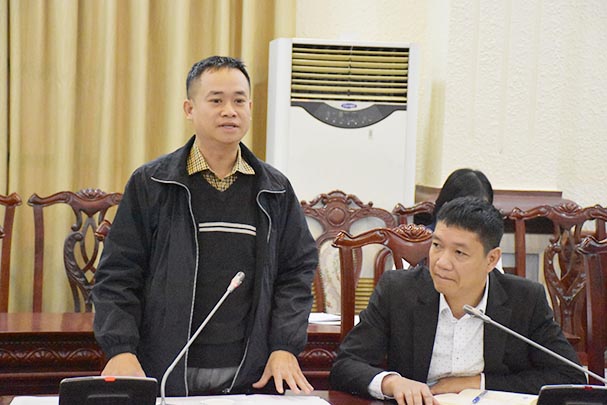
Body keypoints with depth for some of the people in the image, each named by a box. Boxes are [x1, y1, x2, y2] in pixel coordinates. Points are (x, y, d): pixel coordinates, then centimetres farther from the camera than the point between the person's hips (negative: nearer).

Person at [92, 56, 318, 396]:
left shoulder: (276, 190, 9)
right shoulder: (150, 184, 1)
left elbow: (297, 270, 9)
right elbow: (118, 275, 0)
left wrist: (285, 347, -3)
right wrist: (121, 350, -11)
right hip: (166, 375, -2)